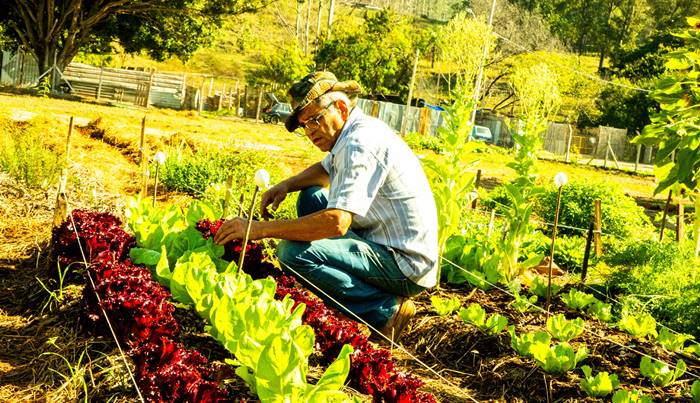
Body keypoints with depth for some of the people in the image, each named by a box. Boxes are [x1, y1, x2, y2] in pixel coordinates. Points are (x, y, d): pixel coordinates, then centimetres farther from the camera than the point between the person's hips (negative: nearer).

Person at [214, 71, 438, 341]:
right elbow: (326, 170, 31)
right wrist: (287, 184, 10)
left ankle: (386, 312, -12)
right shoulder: (355, 133, 10)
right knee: (311, 198, 19)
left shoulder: (361, 144, -21)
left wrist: (260, 229, -28)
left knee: (293, 252, -24)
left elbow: (337, 222, -33)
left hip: (406, 266, -11)